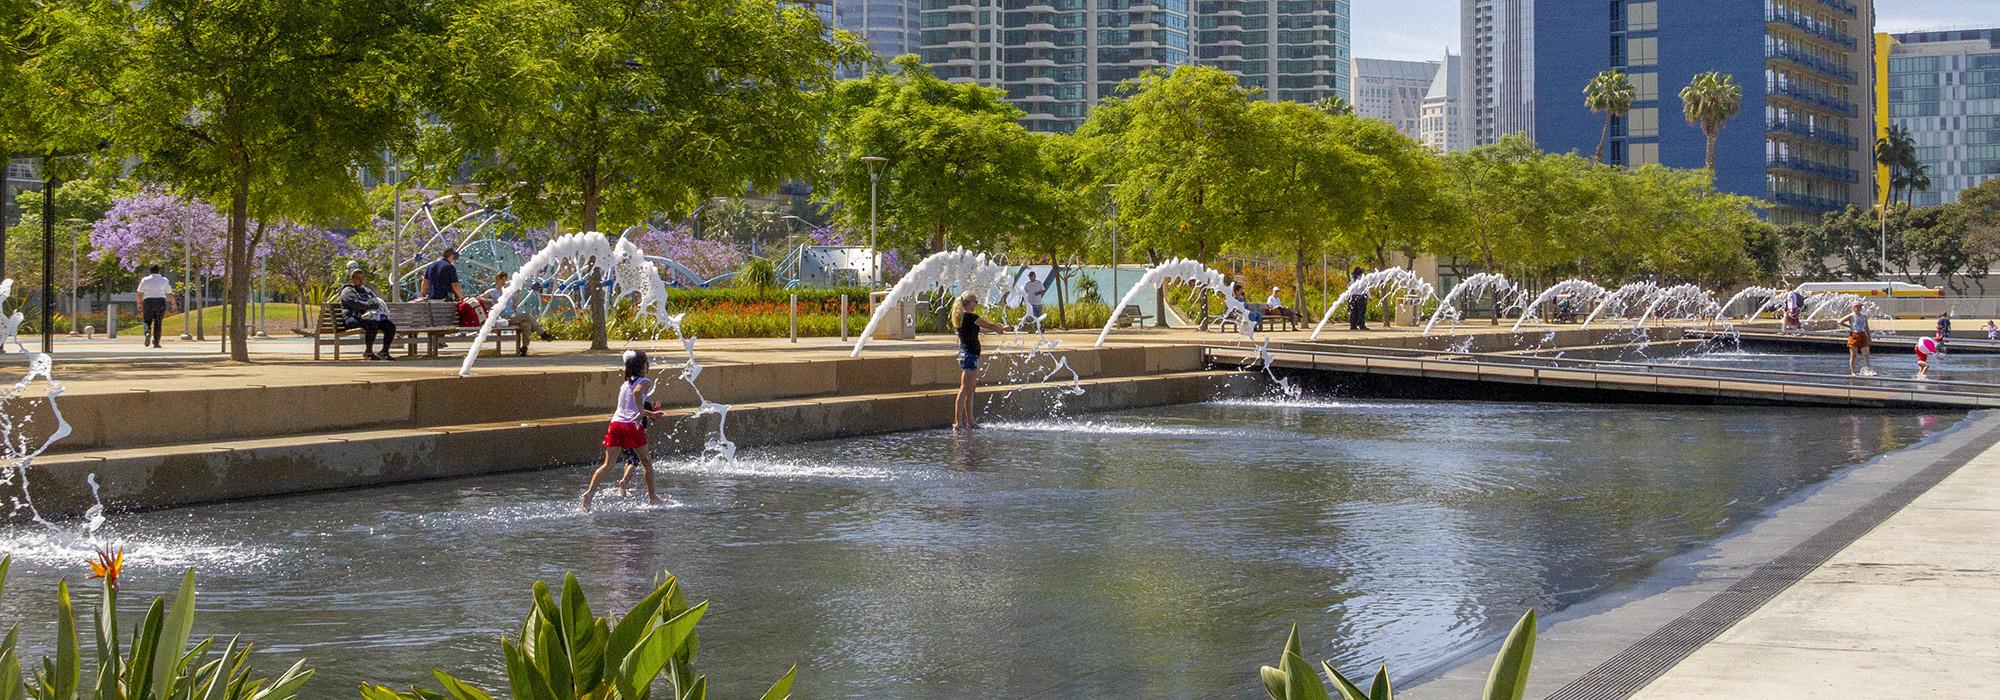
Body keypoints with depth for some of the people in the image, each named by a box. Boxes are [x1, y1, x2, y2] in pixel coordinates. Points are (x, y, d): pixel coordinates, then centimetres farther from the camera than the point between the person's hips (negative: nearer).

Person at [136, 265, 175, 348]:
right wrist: (173, 304, 15)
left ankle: (147, 332, -21)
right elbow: (170, 294, 1)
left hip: (148, 302, 0)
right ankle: (156, 342, -1)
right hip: (161, 302, 0)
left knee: (147, 321, 9)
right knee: (158, 323, 5)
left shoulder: (145, 280, 3)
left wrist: (139, 303, 16)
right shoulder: (164, 280, 3)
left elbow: (140, 294, 2)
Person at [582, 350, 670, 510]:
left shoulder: (625, 383, 23)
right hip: (632, 426, -5)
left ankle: (589, 492, -14)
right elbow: (637, 392, -22)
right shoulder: (645, 381, 2)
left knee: (608, 464, 4)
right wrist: (642, 413, -20)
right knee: (647, 462, 12)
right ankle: (652, 497, 17)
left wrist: (651, 414, 43)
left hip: (616, 423, 5)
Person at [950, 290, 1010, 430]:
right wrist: (1004, 329, 11)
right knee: (965, 390, -9)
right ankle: (958, 422, -11)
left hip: (964, 354, 10)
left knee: (970, 390, 13)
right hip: (970, 355, -10)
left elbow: (980, 328, 24)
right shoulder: (970, 317, -15)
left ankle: (970, 422, 17)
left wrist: (997, 328, 22)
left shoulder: (960, 317, 12)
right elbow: (990, 326, -7)